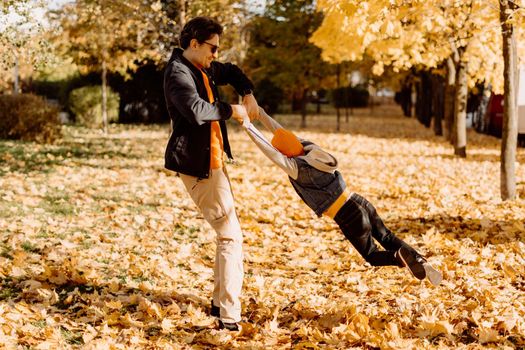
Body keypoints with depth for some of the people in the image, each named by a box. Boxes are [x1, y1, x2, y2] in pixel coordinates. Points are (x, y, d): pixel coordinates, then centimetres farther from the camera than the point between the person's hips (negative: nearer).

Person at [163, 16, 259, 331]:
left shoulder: (205, 69, 12)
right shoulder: (178, 73, -18)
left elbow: (233, 72, 31)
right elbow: (197, 110, -35)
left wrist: (248, 95, 13)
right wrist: (231, 110, -20)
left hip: (213, 160, 11)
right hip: (196, 164, -11)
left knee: (228, 233, 18)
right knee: (231, 236, -11)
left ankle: (221, 303, 28)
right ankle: (229, 317, -9)